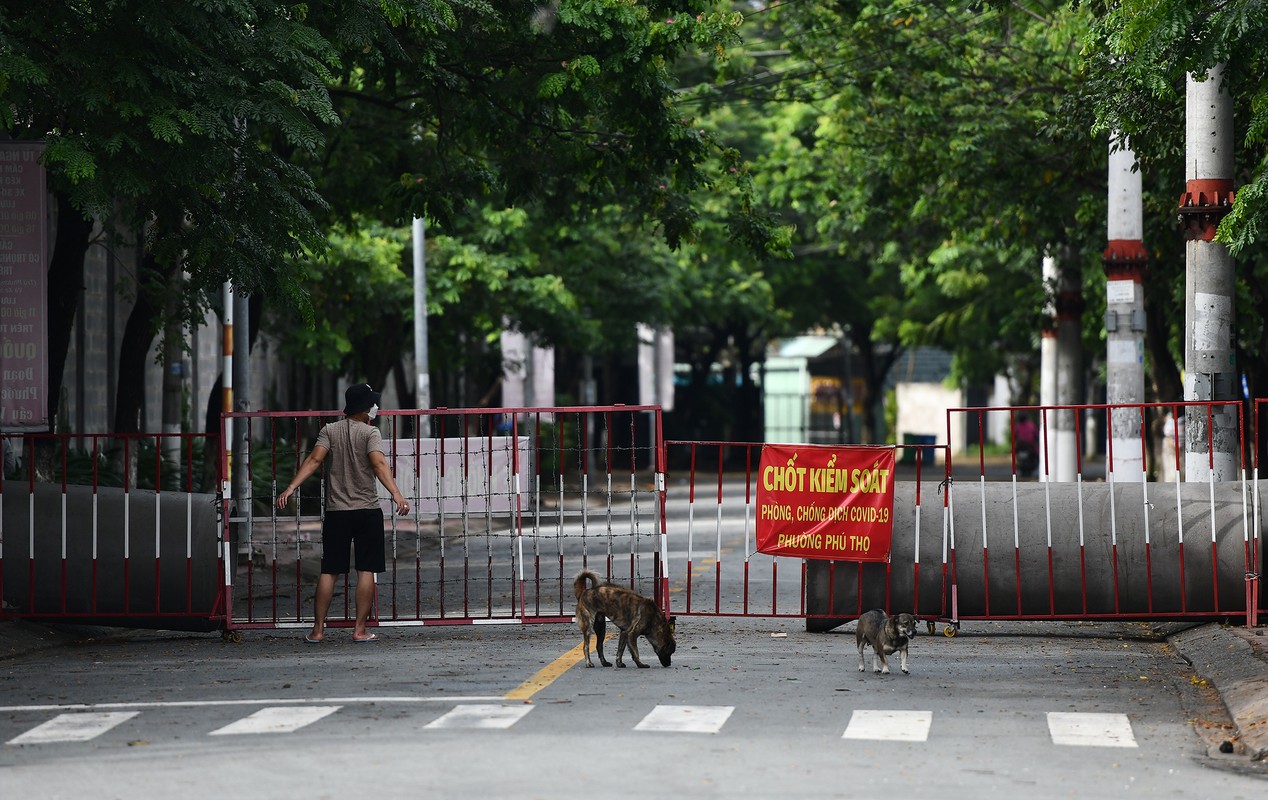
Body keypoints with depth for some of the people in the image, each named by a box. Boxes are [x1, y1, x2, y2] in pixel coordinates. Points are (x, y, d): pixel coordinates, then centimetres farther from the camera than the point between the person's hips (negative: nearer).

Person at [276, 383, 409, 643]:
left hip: (336, 513, 3)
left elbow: (315, 459, -9)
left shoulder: (330, 431, 5)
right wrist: (396, 494, -29)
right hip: (368, 511, -3)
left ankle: (318, 629, 5)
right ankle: (360, 629, 0)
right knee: (366, 570, 2)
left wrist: (290, 488, -14)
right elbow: (378, 463, -19)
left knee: (329, 571, 6)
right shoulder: (370, 432, -4)